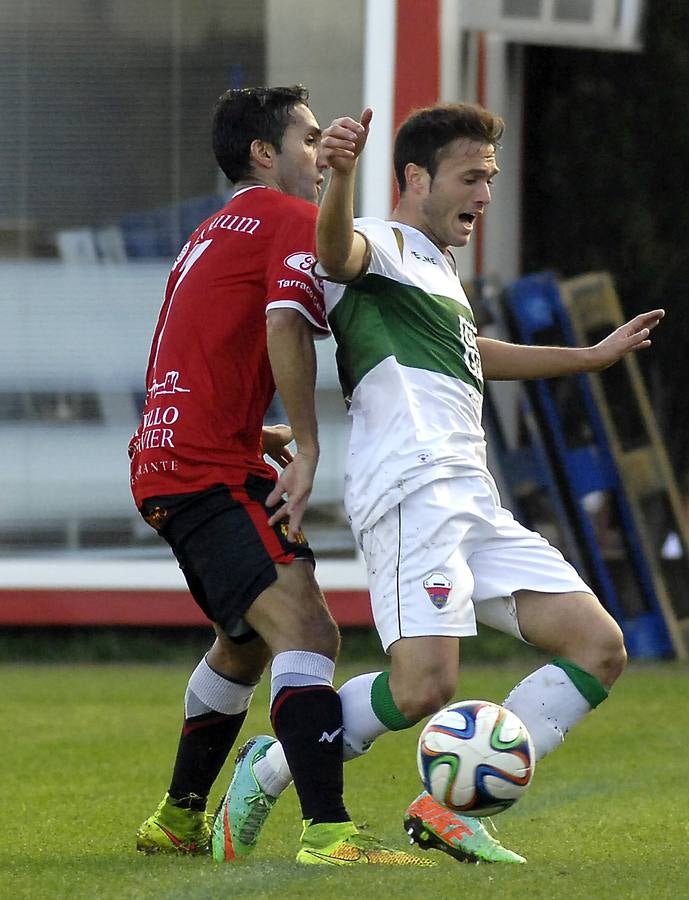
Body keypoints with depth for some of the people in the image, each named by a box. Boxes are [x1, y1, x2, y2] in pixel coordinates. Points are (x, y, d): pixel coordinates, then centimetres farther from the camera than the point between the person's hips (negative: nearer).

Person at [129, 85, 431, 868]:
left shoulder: (214, 235, 25)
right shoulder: (291, 220, -4)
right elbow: (286, 325, -21)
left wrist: (260, 436, 21)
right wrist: (306, 446, -16)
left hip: (167, 461, 10)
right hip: (211, 471, -10)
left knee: (245, 643, 26)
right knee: (305, 630, -21)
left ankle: (178, 820, 38)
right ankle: (328, 833, -34)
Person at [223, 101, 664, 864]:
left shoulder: (435, 270, 30)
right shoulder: (383, 245, 1)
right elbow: (337, 249, -26)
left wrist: (592, 357, 61)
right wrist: (341, 177, -49)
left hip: (472, 504, 10)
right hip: (413, 489, -10)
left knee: (599, 648, -1)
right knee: (423, 687, -24)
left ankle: (447, 809, -4)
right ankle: (268, 772, -1)